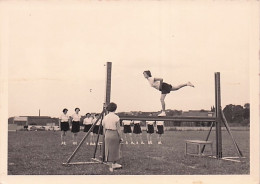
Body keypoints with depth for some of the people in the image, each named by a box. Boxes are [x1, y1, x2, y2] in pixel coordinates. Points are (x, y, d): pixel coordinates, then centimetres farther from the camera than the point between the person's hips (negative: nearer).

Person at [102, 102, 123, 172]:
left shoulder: (105, 117, 2)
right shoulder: (116, 117, -12)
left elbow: (104, 128, 8)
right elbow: (118, 129, -10)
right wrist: (120, 138, -1)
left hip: (107, 134, 4)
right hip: (114, 134, -4)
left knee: (109, 150, 10)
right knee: (115, 150, 14)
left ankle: (111, 166, 15)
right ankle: (114, 164, 27)